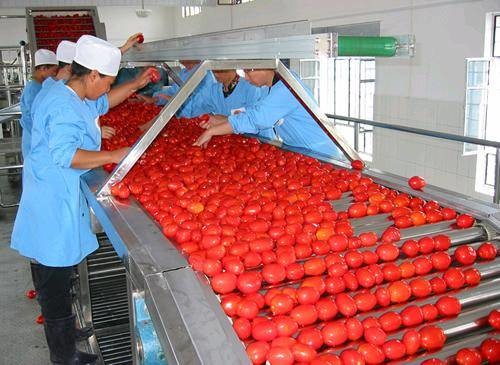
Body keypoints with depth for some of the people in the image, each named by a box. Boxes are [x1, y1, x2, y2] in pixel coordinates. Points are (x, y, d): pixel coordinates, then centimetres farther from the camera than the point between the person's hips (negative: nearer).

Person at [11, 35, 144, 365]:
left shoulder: (75, 98, 12)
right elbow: (66, 155, -29)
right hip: (54, 204, -11)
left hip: (62, 199, 11)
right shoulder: (64, 107, -20)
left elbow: (104, 103, 31)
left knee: (58, 278, 22)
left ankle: (65, 332, 39)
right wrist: (113, 156, -24)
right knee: (56, 283, 1)